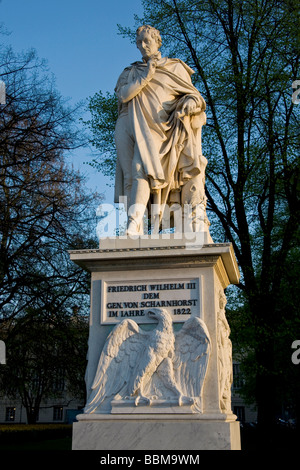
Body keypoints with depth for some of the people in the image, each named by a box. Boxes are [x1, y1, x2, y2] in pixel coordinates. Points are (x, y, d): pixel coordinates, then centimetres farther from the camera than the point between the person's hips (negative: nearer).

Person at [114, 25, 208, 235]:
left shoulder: (175, 67, 19)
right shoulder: (130, 72, 23)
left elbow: (192, 93, 14)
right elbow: (123, 95, 4)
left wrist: (190, 102, -9)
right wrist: (146, 75, -2)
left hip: (159, 126, -3)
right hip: (133, 126, 3)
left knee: (145, 167, -25)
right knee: (134, 171, -13)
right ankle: (133, 226, -19)